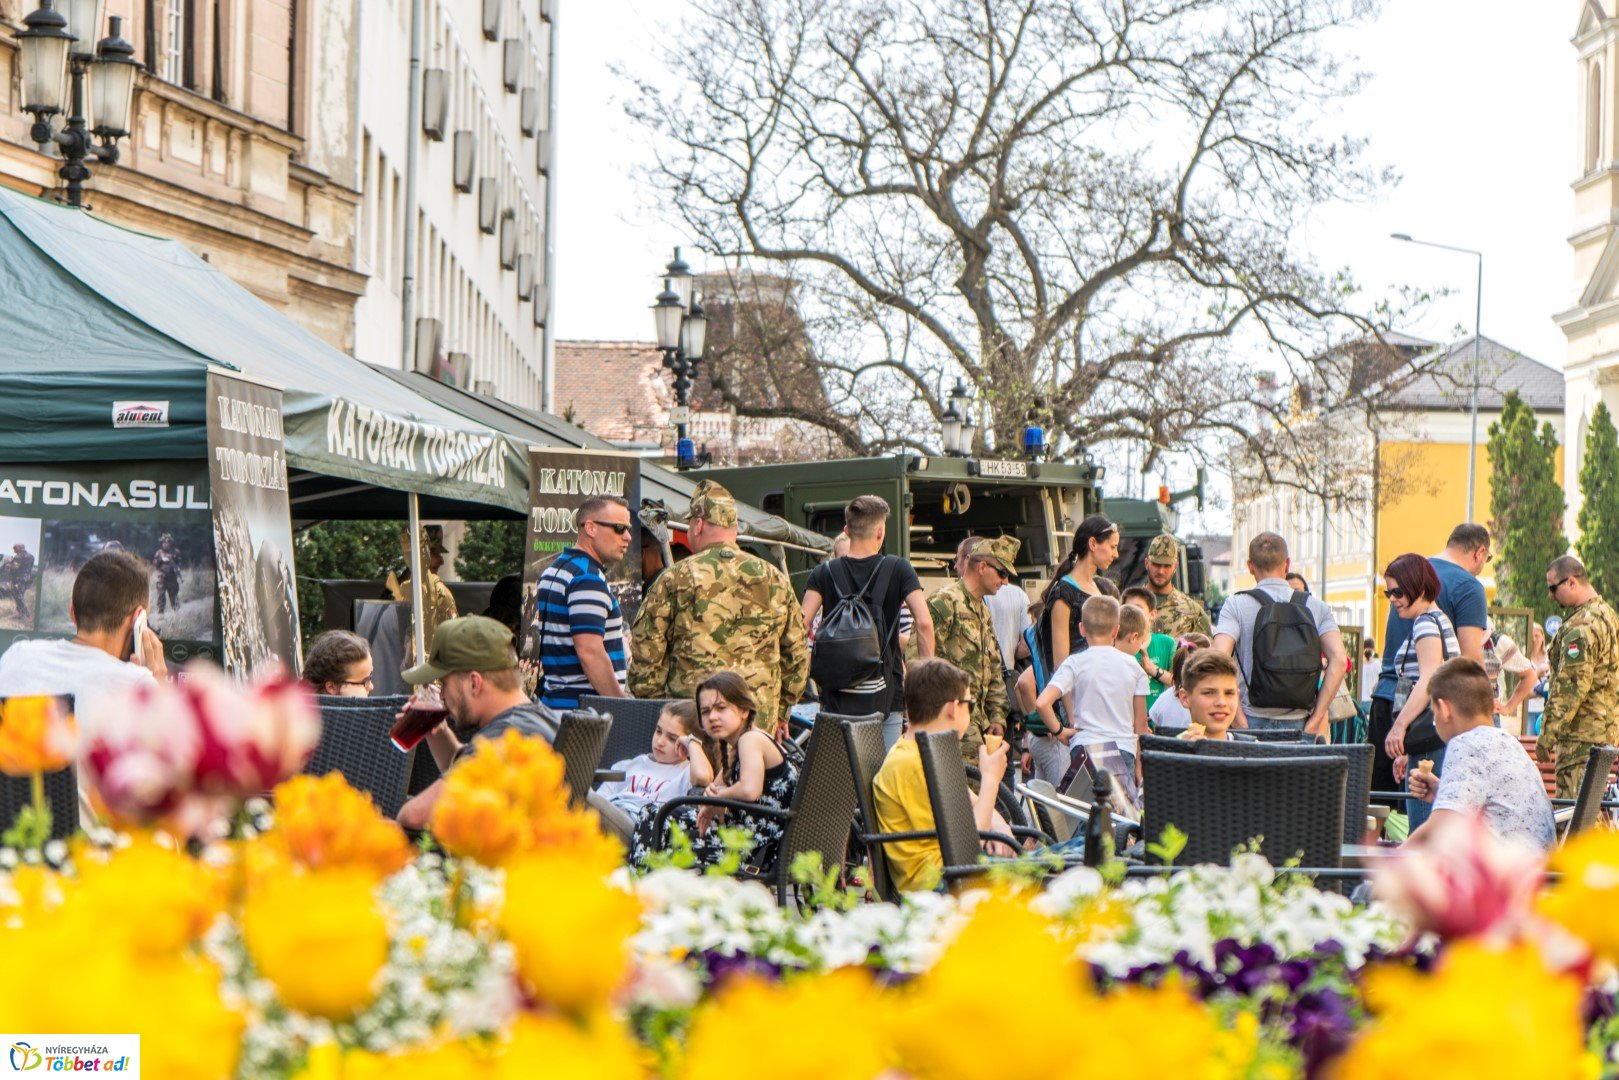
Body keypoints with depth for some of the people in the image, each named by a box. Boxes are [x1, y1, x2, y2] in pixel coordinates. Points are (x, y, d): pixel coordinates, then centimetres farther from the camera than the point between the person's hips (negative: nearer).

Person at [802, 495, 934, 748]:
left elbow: (802, 625, -9)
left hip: (838, 698, 1)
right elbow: (923, 623, -10)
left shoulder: (824, 573, 3)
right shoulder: (898, 570, -1)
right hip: (886, 697, -1)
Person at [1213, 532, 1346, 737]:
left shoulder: (1235, 605, 2)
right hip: (1299, 722, 2)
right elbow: (1338, 660, -4)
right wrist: (1315, 719, -3)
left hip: (1254, 721, -2)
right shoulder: (1316, 607, 9)